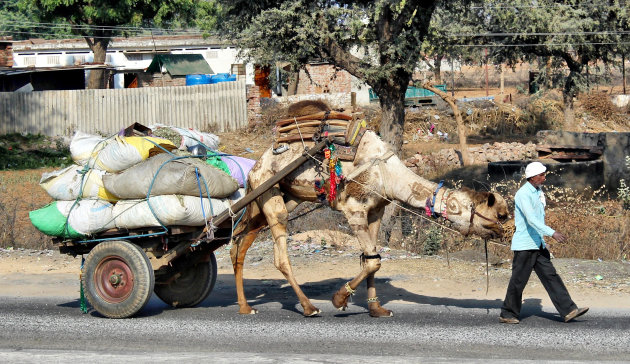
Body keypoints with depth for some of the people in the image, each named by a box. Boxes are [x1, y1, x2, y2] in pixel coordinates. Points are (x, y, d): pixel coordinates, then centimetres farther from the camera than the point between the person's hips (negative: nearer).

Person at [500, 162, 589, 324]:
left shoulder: (538, 192, 14)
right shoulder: (523, 194, -16)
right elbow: (531, 219, -27)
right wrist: (552, 233, -34)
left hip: (538, 244, 9)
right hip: (524, 245, -8)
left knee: (551, 276, 3)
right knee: (518, 281, -2)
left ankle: (568, 310, -2)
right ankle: (508, 315, 9)